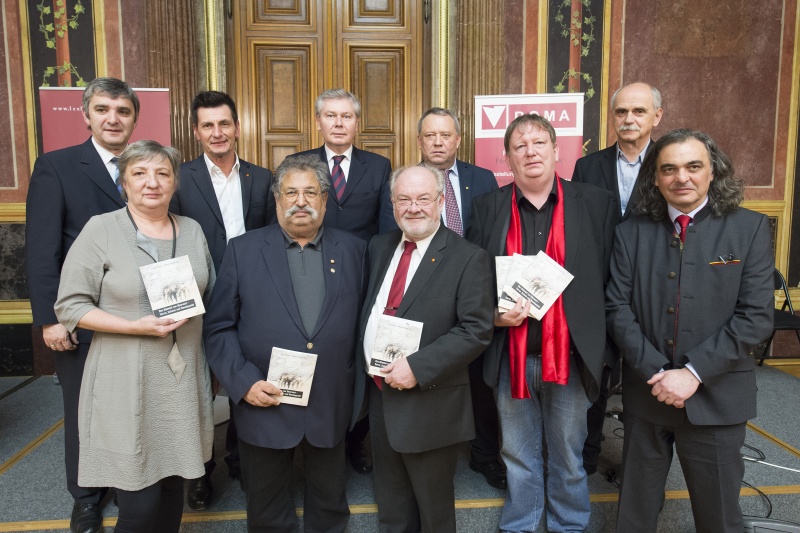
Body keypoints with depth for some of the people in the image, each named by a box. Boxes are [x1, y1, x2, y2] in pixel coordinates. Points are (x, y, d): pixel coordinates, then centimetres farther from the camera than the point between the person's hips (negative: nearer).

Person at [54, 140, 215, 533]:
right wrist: (135, 327, -18)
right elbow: (69, 306, -6)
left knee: (173, 481, 15)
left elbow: (210, 298, 14)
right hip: (126, 383, -4)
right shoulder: (100, 230, -6)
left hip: (183, 379, 4)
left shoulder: (193, 230, 7)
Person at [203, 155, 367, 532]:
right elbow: (219, 327, -2)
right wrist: (243, 381, -13)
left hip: (331, 408, 1)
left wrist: (359, 387, -2)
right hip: (263, 405, -1)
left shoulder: (353, 250, 3)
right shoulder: (243, 250, -1)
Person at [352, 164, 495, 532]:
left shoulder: (467, 258, -12)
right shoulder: (379, 247, 7)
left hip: (429, 403, -5)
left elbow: (476, 329, -18)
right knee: (390, 502, 24)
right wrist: (364, 370, 4)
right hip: (377, 392, 6)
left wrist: (418, 367, -24)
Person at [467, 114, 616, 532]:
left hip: (571, 354, -1)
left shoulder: (596, 203, -1)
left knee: (568, 455, 17)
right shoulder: (487, 207, 2)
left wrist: (604, 346, -4)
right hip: (511, 355, 1)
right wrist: (494, 313, -13)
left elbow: (608, 278, 1)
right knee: (518, 455, 17)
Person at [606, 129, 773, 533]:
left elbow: (756, 316, -10)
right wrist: (656, 372, -13)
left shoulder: (749, 227, -3)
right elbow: (618, 308, -3)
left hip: (716, 396, -1)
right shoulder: (632, 231, 1)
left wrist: (692, 372, -16)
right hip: (646, 391, 1)